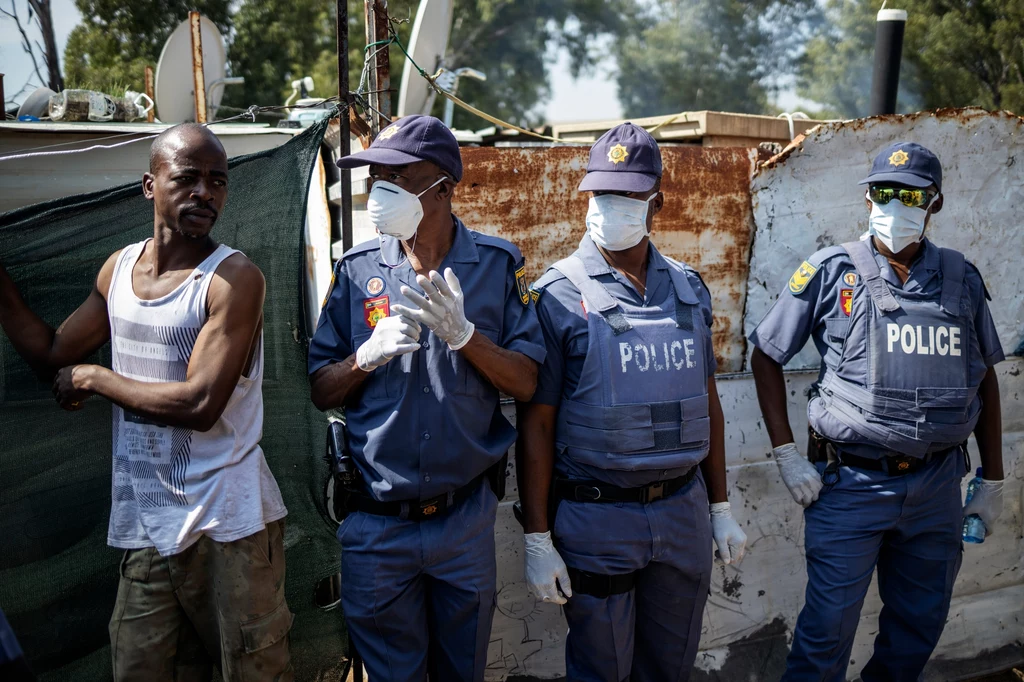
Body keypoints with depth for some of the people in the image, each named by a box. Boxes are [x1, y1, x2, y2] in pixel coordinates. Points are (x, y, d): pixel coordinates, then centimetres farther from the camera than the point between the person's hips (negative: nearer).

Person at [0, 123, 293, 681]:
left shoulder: (234, 278, -12)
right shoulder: (119, 268, 9)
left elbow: (200, 403, -20)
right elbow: (51, 354, 19)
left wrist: (93, 377, -8)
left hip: (228, 526, -5)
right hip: (145, 529, 6)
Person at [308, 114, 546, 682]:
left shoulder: (497, 265, -3)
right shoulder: (358, 269, 0)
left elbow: (525, 384, -6)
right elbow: (321, 392, 1)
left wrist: (463, 334, -21)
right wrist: (370, 355, -18)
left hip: (465, 521, 0)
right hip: (376, 523, 0)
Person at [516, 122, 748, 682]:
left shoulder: (688, 288, 7)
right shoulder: (557, 297, -9)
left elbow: (707, 402, 12)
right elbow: (536, 425, -9)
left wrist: (720, 508, 12)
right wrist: (536, 540, -11)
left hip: (684, 509, 5)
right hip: (596, 518, -4)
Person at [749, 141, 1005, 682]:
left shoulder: (961, 280, 5)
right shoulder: (830, 272, -5)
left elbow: (985, 380, 13)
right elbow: (766, 356, 0)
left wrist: (993, 480, 13)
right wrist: (786, 454, -6)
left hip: (937, 486, 4)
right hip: (852, 482, -3)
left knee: (919, 627, 17)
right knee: (827, 628, 2)